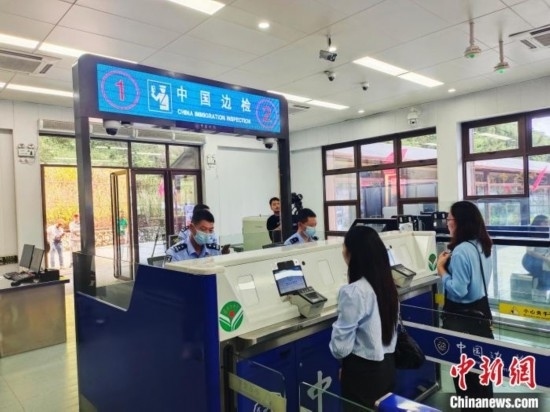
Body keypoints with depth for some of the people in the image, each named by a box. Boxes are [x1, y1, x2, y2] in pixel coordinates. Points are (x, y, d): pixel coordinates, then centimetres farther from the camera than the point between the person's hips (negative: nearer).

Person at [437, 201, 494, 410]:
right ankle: (484, 405, 36)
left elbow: (457, 291, -26)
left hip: (462, 316, -9)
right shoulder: (482, 245, 4)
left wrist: (441, 268, -17)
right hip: (480, 310, 9)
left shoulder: (461, 251, -25)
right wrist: (451, 264, 7)